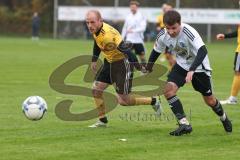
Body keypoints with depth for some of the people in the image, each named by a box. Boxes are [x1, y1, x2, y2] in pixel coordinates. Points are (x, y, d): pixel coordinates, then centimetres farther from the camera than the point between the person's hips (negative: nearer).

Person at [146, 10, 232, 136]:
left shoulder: (189, 32, -33)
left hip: (199, 66, -4)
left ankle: (224, 118, 41)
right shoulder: (162, 36, -17)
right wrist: (148, 70, 13)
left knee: (209, 100, 8)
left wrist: (191, 71, -49)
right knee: (168, 90, -21)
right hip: (182, 65, 4)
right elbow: (155, 52, 3)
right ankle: (184, 125, -17)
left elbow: (203, 51, -40)